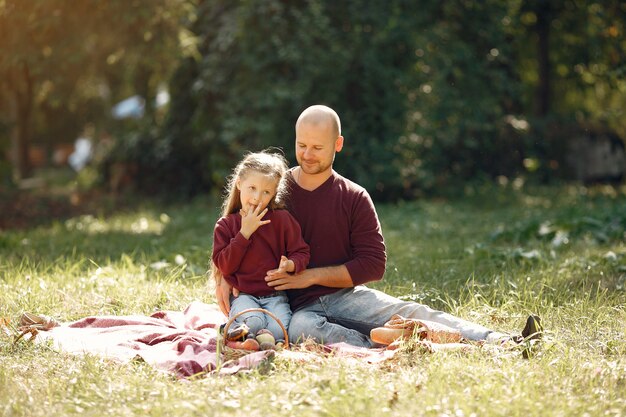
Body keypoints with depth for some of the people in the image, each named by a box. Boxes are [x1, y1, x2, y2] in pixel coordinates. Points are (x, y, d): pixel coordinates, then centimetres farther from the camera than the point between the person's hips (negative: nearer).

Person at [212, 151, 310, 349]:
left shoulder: (282, 219, 4)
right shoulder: (225, 225, 5)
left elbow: (301, 253, 3)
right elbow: (224, 266, -5)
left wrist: (290, 265, -22)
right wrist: (245, 233, -12)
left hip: (275, 295, 1)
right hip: (243, 295, -1)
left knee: (279, 331, -27)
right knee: (253, 323, -32)